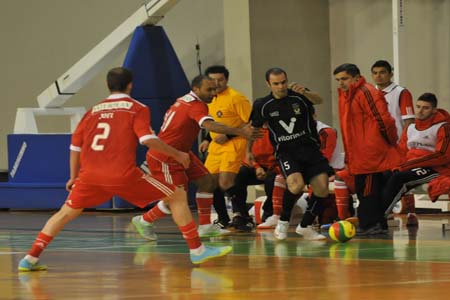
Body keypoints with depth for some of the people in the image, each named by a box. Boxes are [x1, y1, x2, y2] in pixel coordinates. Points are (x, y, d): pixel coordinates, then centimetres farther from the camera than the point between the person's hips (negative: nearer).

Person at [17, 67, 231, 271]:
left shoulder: (93, 111, 20)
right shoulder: (137, 108, 7)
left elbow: (75, 146, 20)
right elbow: (148, 139, -8)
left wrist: (73, 177, 32)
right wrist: (177, 155, 3)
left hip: (90, 174, 4)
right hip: (123, 175, -4)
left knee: (67, 212, 23)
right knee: (178, 197, 7)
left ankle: (31, 258, 12)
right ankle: (197, 251, 4)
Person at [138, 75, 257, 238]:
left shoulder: (184, 101, 8)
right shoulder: (196, 105, -22)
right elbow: (209, 125, -41)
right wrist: (239, 131, -49)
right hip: (165, 158, -10)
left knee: (208, 181, 7)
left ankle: (205, 226, 12)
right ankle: (144, 221, 14)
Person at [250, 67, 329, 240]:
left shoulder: (299, 97, -4)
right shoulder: (263, 105, -1)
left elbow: (318, 100, -24)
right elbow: (253, 128, 14)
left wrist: (305, 93, -45)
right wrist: (249, 151, 9)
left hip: (309, 148, 2)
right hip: (286, 152, -2)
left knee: (322, 189, -10)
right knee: (296, 184, -29)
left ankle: (305, 226, 13)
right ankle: (283, 222, -6)